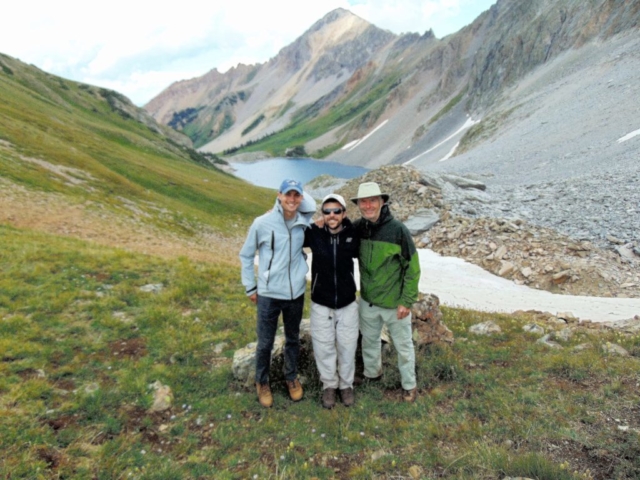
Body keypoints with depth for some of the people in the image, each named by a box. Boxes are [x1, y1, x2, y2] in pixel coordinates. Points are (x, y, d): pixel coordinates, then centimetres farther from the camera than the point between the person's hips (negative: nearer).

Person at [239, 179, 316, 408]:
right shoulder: (262, 223, -12)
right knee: (265, 343, 10)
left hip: (296, 293, 3)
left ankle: (291, 377, 42)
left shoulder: (304, 222, -6)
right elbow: (246, 255, 0)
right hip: (268, 294, -2)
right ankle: (262, 382, 34)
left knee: (293, 339, 19)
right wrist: (250, 287, 1)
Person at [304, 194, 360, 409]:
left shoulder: (353, 235, -8)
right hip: (321, 305, 0)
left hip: (347, 304, 0)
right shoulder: (313, 234, -10)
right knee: (323, 347, 10)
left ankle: (346, 384, 34)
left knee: (347, 347, 12)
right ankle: (329, 385, 33)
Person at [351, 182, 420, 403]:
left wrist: (407, 301, -14)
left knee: (403, 345, 15)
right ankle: (371, 373, 48)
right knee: (369, 340, 23)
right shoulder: (357, 227, -7)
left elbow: (412, 268, -15)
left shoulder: (397, 229, -20)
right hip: (368, 301, 4)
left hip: (394, 303, -4)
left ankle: (409, 384, 35)